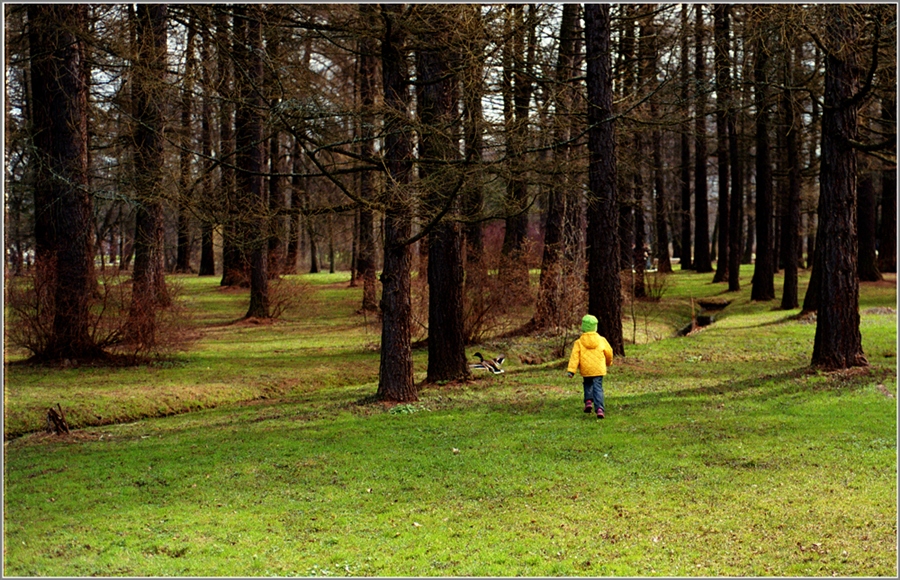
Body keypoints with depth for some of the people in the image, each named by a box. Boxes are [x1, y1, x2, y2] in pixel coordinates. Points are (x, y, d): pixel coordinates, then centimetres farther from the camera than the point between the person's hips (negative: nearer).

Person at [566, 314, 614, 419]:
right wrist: (609, 362, 34)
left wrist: (571, 370, -10)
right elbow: (609, 352, 13)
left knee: (588, 385, 25)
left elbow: (574, 356, -9)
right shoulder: (601, 340, 1)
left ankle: (588, 401, 8)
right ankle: (599, 409, -15)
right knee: (598, 388, -2)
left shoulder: (579, 342, -4)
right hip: (598, 370, 0)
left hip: (586, 370, 0)